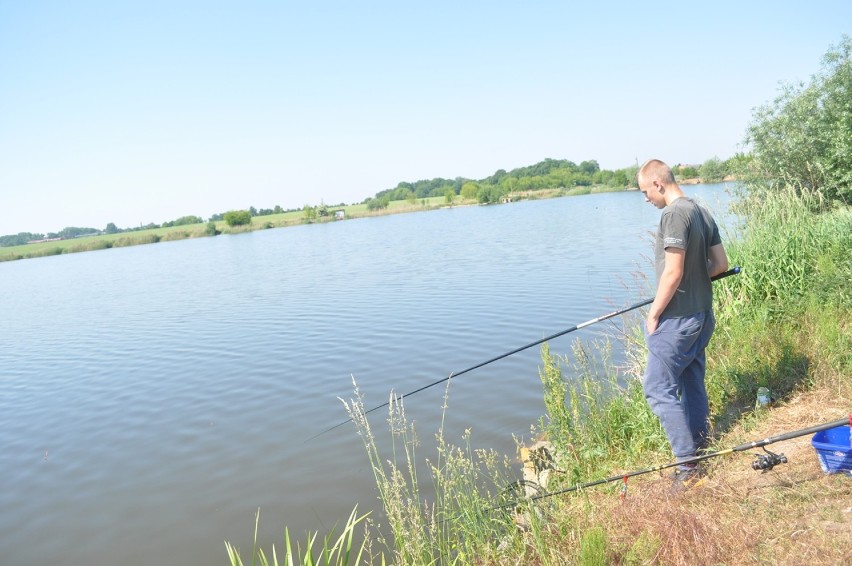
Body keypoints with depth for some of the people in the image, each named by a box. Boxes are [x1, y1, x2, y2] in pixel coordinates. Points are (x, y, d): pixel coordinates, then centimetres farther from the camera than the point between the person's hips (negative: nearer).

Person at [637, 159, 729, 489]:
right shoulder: (702, 212, 8)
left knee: (658, 388, -3)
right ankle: (700, 444, 35)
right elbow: (721, 264, 13)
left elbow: (673, 272, -23)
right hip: (703, 315, 10)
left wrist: (654, 314, -14)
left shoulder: (674, 214, -19)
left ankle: (687, 464, 1)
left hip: (677, 319, -10)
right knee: (692, 381, 21)